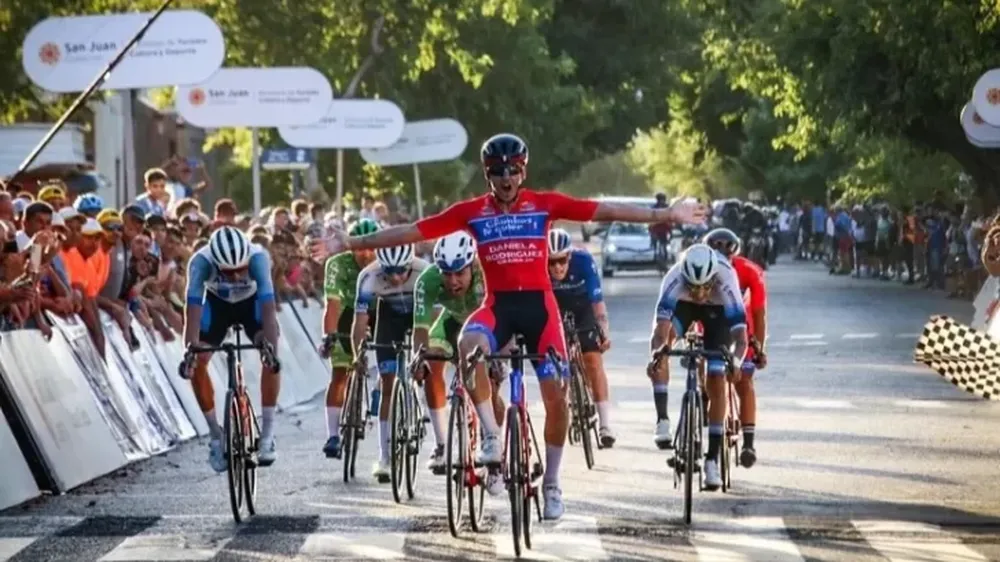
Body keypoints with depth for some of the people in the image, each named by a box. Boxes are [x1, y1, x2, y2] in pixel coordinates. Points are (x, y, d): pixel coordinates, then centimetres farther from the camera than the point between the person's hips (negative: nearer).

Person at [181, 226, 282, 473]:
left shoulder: (258, 257, -38)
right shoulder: (201, 261, -37)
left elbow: (268, 305, -45)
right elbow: (193, 306, -41)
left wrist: (271, 347, -56)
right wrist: (191, 348, -53)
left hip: (251, 302, -1)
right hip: (217, 302, 1)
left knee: (270, 358, -24)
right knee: (196, 364, -16)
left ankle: (267, 432, -12)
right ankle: (216, 435, 0)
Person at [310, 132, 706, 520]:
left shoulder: (544, 204, 1)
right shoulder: (471, 212, 1)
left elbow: (603, 211, -2)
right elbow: (412, 231, 1)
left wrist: (666, 215, -7)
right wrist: (351, 244, -3)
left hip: (538, 303, 1)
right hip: (498, 304, -1)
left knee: (555, 394, -5)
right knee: (469, 346, -35)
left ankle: (551, 483, 14)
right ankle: (492, 436, -20)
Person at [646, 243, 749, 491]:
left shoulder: (726, 280, -39)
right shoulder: (675, 278, -38)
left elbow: (740, 337, -42)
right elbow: (660, 329, -46)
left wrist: (735, 362, -61)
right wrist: (656, 355, -65)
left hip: (716, 311, -1)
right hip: (683, 305, 1)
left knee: (716, 382, -9)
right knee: (662, 339, -30)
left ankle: (713, 458, -1)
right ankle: (662, 419, -25)